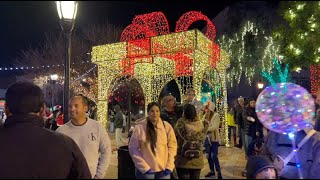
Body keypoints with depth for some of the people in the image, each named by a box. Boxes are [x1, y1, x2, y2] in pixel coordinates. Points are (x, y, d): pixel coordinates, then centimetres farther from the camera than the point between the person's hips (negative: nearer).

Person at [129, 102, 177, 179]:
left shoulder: (167, 126, -1)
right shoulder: (139, 127, -8)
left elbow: (172, 146, 3)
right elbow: (133, 149, -6)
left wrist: (169, 166, -4)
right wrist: (144, 167, -10)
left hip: (163, 169, 2)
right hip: (145, 170, -2)